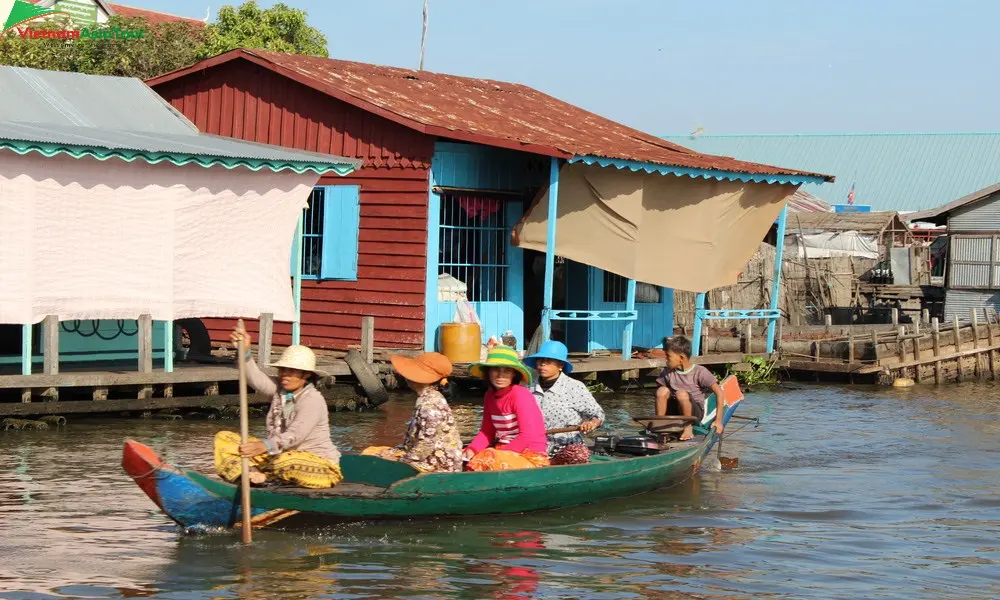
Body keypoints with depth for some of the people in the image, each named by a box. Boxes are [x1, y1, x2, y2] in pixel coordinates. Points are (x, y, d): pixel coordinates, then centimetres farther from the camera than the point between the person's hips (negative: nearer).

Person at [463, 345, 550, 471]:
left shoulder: (520, 395, -15)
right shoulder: (490, 395, 8)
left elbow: (527, 436, -20)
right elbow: (487, 431, 12)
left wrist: (499, 455, -22)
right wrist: (471, 450, -7)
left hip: (531, 457, -8)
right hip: (506, 452, 8)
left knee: (488, 460, -31)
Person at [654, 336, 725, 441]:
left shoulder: (700, 372, -12)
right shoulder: (667, 373, 1)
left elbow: (719, 392, -14)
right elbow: (660, 396, 9)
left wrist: (718, 420, -19)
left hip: (695, 412, -4)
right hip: (675, 412, 4)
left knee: (681, 393, -33)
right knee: (662, 391, -22)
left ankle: (688, 428, -17)